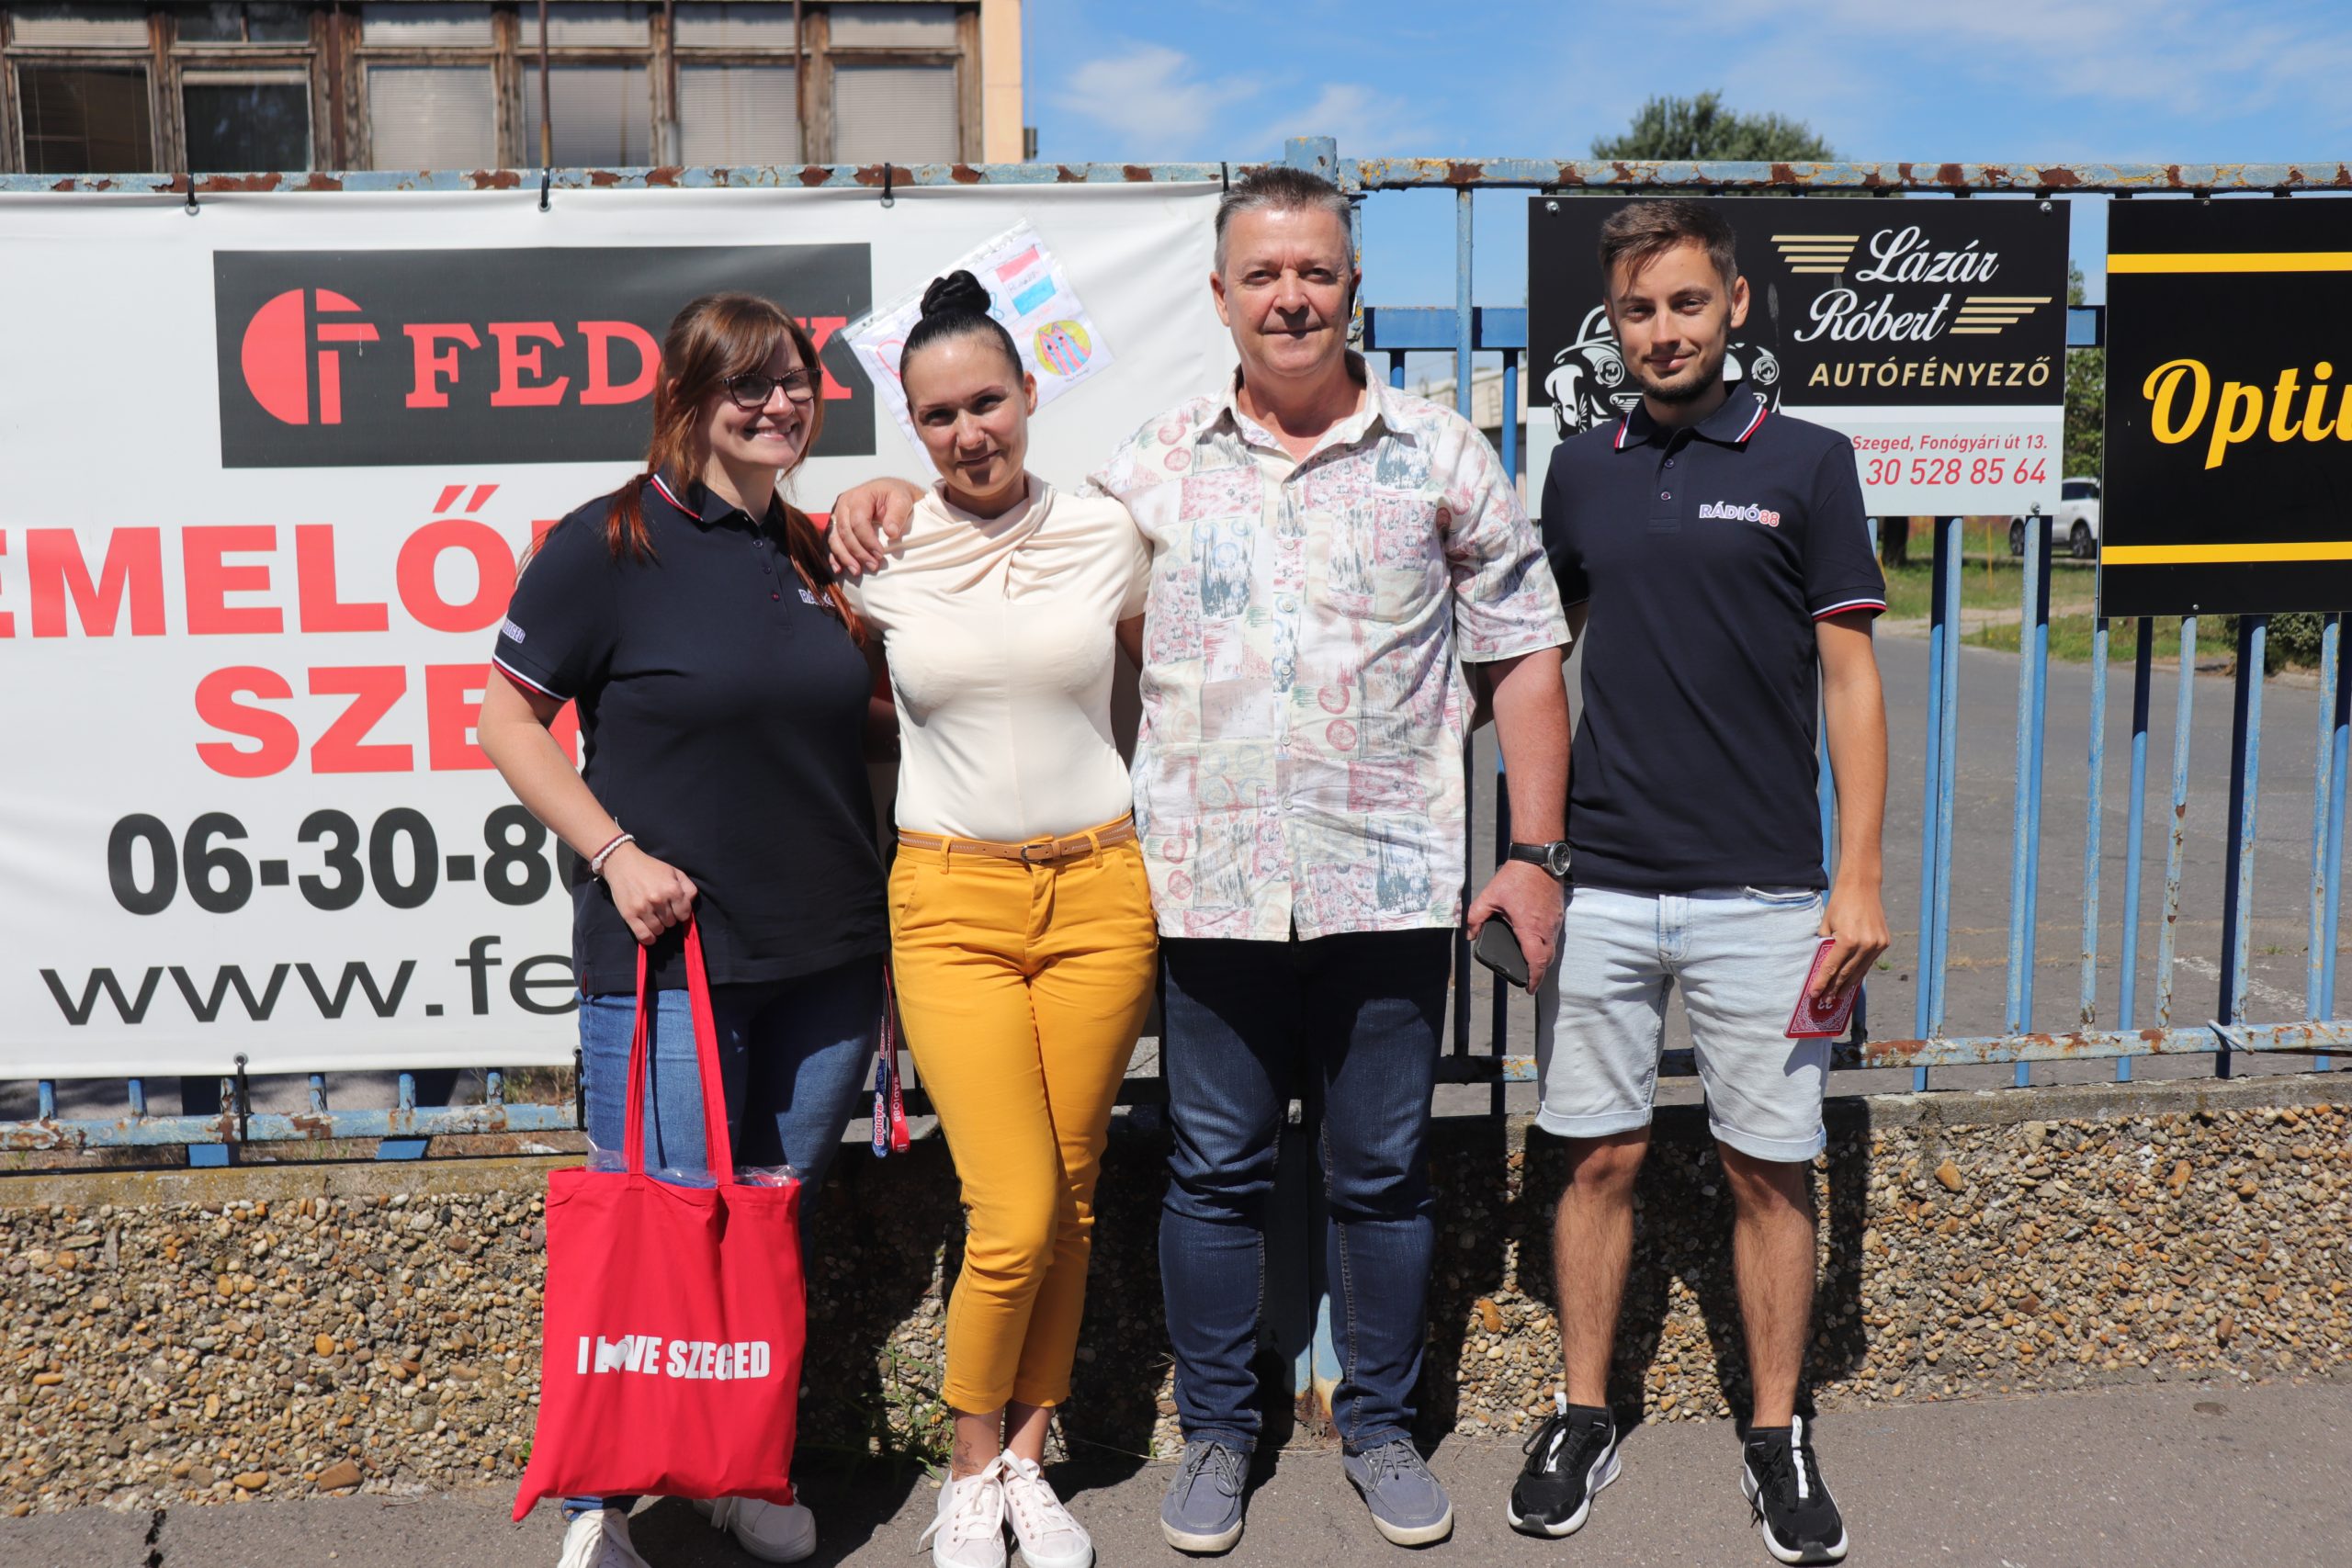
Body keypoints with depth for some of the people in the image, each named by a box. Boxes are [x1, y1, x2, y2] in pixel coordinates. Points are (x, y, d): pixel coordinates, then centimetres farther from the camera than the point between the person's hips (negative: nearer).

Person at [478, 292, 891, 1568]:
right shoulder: (608, 545, -7)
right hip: (671, 954, -6)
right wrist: (613, 851, -14)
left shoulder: (819, 553, 11)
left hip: (828, 958, 6)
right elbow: (509, 719, -5)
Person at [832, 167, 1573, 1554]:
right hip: (1211, 889, 1)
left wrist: (1535, 852, 0)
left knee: (1384, 1170, 10)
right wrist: (903, 494, 1)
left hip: (1389, 887, -1)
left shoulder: (1444, 458, 3)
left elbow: (1523, 655, 5)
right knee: (1218, 1170, 11)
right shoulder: (1155, 466, 6)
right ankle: (1218, 1428, 29)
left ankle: (1381, 1423, 30)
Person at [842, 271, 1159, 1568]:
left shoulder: (1104, 534, 2)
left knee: (1071, 1203, 8)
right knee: (1014, 1219, -8)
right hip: (952, 902, -2)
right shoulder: (879, 553, -2)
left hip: (1100, 891, 2)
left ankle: (1027, 1461, 27)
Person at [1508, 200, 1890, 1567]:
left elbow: (1850, 680, -1)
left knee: (1772, 1169, 6)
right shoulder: (1581, 472, 9)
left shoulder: (1806, 464, 0)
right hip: (1602, 885, 2)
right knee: (1601, 1158, 9)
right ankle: (1584, 1418, 24)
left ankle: (1779, 1437, 23)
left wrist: (1861, 879, -7)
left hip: (1762, 892, -2)